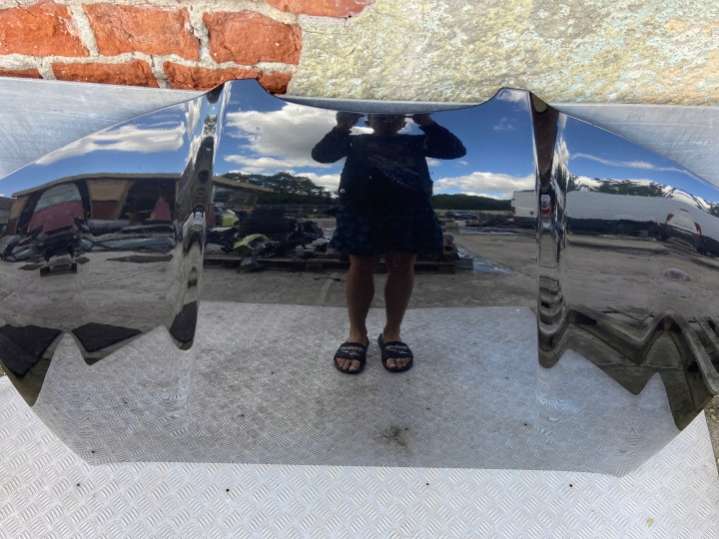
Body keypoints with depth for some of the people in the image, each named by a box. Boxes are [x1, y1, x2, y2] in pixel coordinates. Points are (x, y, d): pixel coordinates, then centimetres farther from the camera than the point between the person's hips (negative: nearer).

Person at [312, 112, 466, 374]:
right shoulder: (356, 141, 23)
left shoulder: (416, 142, 24)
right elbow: (320, 154, 11)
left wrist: (427, 122, 5)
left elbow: (456, 149, 13)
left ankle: (392, 332, 10)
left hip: (409, 208, 1)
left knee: (402, 266, -2)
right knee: (361, 266, -2)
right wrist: (341, 127, -1)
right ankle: (357, 333, 10)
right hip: (361, 207, -1)